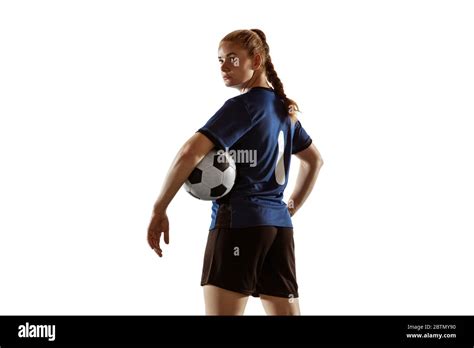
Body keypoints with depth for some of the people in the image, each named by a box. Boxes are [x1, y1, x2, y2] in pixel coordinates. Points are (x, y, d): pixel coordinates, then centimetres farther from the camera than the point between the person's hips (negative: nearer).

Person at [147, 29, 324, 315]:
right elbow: (314, 160, 30)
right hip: (279, 224, 8)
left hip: (239, 220, -8)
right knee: (285, 313, 8)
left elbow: (190, 153, -19)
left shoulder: (242, 106, -8)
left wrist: (159, 210, -13)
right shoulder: (284, 108, 16)